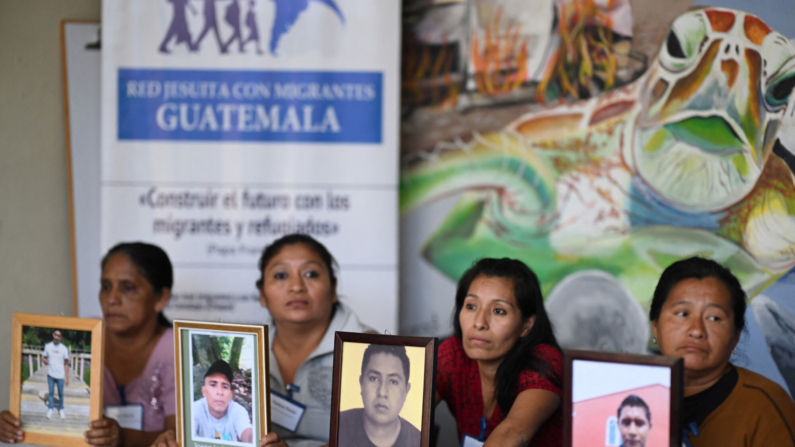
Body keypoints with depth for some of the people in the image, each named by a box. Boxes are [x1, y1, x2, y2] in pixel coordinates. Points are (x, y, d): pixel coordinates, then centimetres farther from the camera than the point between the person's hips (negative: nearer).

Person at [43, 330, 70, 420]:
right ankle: (50, 409, 13)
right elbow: (44, 357, 12)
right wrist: (45, 360, -14)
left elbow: (66, 364, 3)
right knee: (51, 392, 4)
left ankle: (61, 410, 17)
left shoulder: (64, 349, -1)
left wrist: (67, 377, 1)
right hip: (51, 374, 1)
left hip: (60, 375, -1)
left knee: (61, 393, 4)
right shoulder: (48, 346, 3)